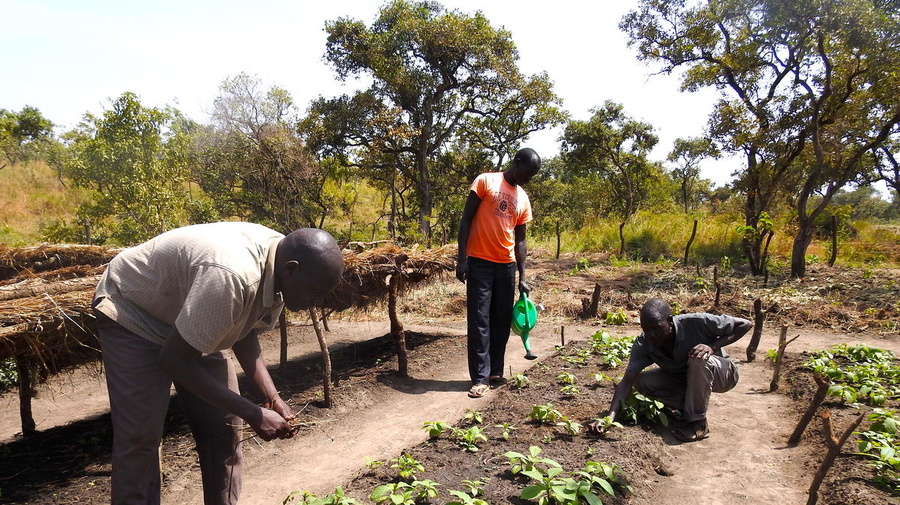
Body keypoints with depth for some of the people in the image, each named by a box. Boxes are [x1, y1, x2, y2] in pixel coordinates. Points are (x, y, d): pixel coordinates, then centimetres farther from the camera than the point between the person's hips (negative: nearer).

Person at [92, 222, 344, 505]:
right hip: (131, 312, -7)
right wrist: (253, 414, -28)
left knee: (224, 429, 3)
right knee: (140, 437, -12)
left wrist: (272, 399, -11)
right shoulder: (231, 275, -41)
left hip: (194, 322, 7)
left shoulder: (276, 271, -15)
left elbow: (244, 331, 0)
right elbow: (173, 360, -32)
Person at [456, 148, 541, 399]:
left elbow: (520, 239, 15)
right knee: (479, 320, -4)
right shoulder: (485, 181, -2)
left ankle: (496, 372, 19)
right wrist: (462, 258, -12)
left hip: (506, 265, 5)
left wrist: (522, 277, 10)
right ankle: (481, 377, 0)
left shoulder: (523, 199, 13)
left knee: (502, 320, 8)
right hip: (479, 262, -5)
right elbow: (466, 219, -4)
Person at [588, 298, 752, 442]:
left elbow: (746, 324, -22)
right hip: (684, 380, 4)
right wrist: (609, 418, -42)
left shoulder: (695, 323, -32)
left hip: (721, 374, -3)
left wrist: (713, 346, -35)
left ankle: (698, 422, -19)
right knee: (642, 381, -18)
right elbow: (627, 381, -29)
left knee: (699, 360, -36)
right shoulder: (643, 344, -23)